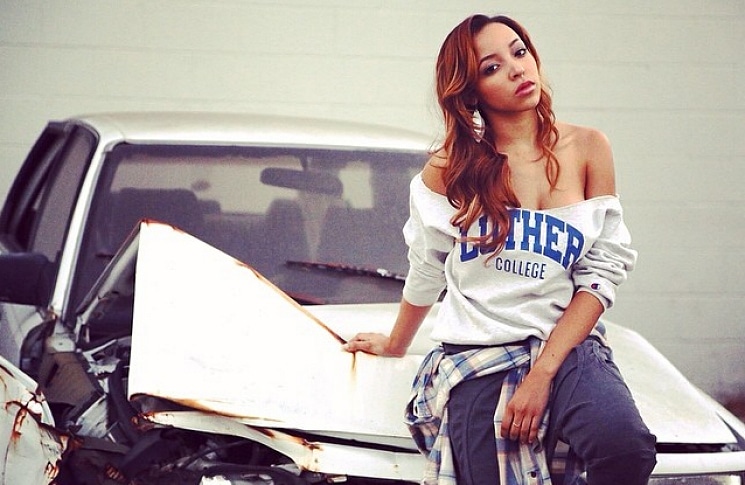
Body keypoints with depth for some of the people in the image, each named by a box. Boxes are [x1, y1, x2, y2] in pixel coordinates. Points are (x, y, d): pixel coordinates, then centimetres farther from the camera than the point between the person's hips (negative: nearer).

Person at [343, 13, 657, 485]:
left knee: (626, 445, -30)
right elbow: (426, 273, 18)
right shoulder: (453, 167, 4)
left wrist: (543, 373, -11)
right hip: (477, 360, 0)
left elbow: (603, 273, -1)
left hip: (569, 348, 0)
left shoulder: (587, 148, 4)